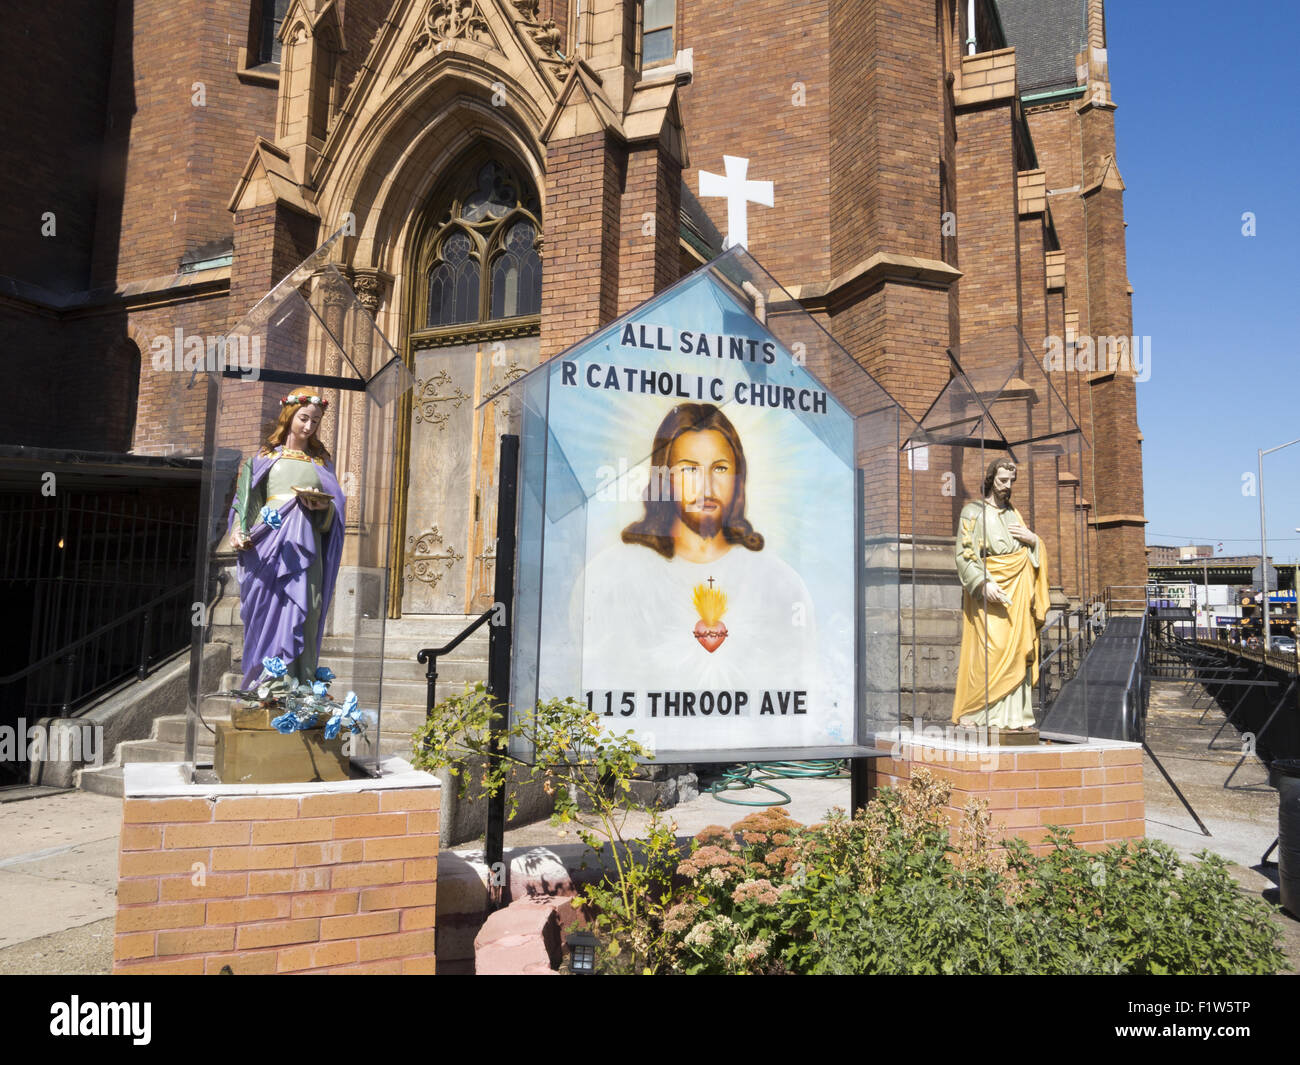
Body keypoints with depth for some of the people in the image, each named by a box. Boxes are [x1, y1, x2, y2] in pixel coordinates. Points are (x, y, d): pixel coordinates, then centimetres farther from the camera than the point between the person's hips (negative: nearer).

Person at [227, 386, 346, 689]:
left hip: (303, 553, 1)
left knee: (300, 623, -6)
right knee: (265, 621, -4)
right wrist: (238, 531, -6)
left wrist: (321, 506, -9)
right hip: (268, 549, -1)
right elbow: (247, 501, 11)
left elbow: (333, 515, 13)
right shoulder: (266, 456, 15)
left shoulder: (321, 462, 19)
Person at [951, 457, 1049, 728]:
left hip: (1017, 593, 6)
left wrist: (1032, 539, 0)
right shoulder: (973, 512, 0)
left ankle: (1014, 714, 6)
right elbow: (963, 554, -9)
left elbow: (1035, 554, 23)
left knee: (1017, 651, 3)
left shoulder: (1014, 514, 19)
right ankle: (984, 714, -6)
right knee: (990, 651, -12)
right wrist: (983, 583, -22)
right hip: (989, 592, -6)